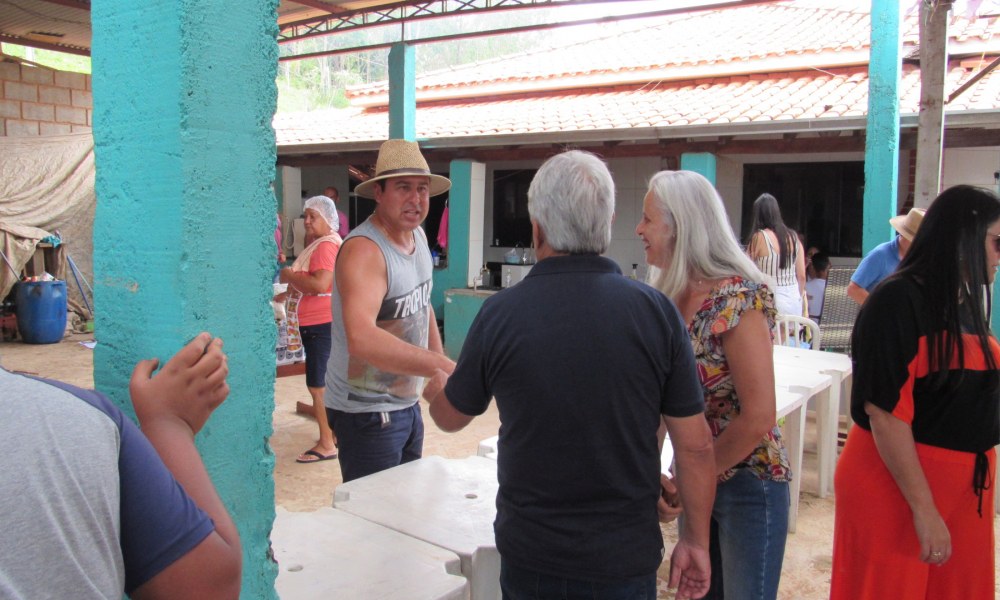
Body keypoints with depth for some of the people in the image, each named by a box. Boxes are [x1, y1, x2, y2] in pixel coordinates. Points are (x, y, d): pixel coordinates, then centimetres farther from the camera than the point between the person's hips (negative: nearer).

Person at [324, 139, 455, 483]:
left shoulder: (418, 235, 4)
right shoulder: (363, 249, -24)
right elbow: (361, 339, -40)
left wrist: (441, 362, 10)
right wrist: (441, 366, -47)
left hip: (407, 402, 9)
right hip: (367, 412, -9)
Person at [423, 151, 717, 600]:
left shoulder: (500, 314, -14)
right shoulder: (656, 310, -13)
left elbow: (450, 418, 3)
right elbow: (696, 447, -8)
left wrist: (434, 388, 26)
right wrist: (696, 540, 7)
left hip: (529, 561, 0)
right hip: (626, 560, 1)